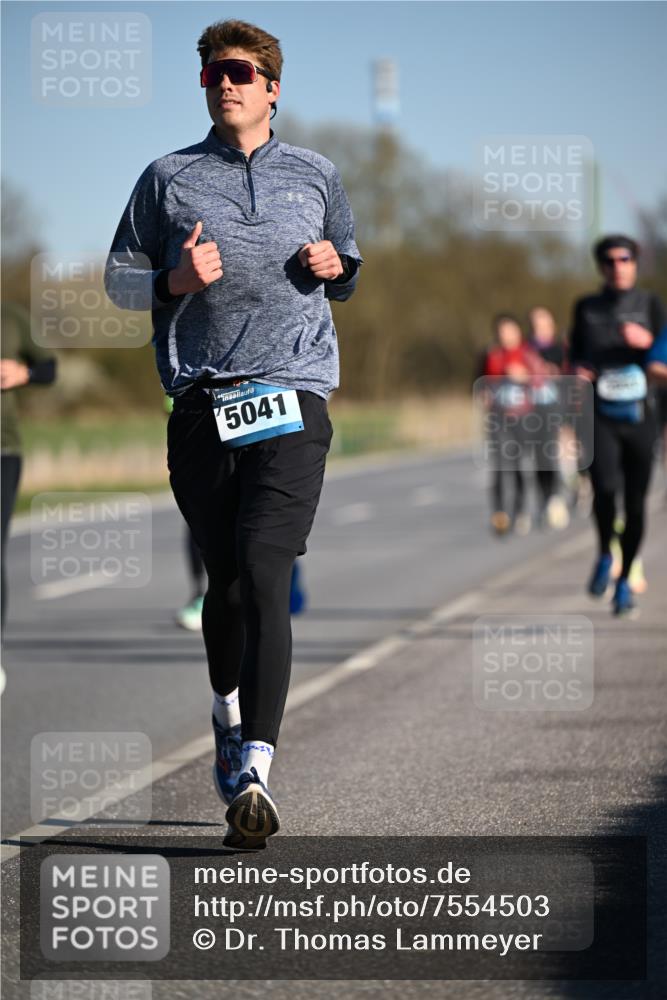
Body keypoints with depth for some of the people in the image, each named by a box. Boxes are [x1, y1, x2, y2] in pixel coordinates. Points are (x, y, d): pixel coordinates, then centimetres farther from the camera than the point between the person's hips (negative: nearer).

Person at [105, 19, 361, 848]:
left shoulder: (315, 177, 15)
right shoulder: (169, 179, 11)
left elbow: (351, 274, 27)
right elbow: (119, 278, 12)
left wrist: (336, 266, 3)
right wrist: (173, 281, -8)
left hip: (292, 398, -1)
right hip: (203, 402, 1)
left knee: (264, 572, -16)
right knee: (224, 579, 8)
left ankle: (254, 771, -24)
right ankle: (228, 715, 36)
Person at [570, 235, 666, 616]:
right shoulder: (587, 308, 11)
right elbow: (576, 354, 20)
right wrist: (578, 371, -2)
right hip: (601, 415, 0)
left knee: (636, 502, 3)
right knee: (605, 487, -23)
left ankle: (625, 580, 19)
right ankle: (604, 555, 3)